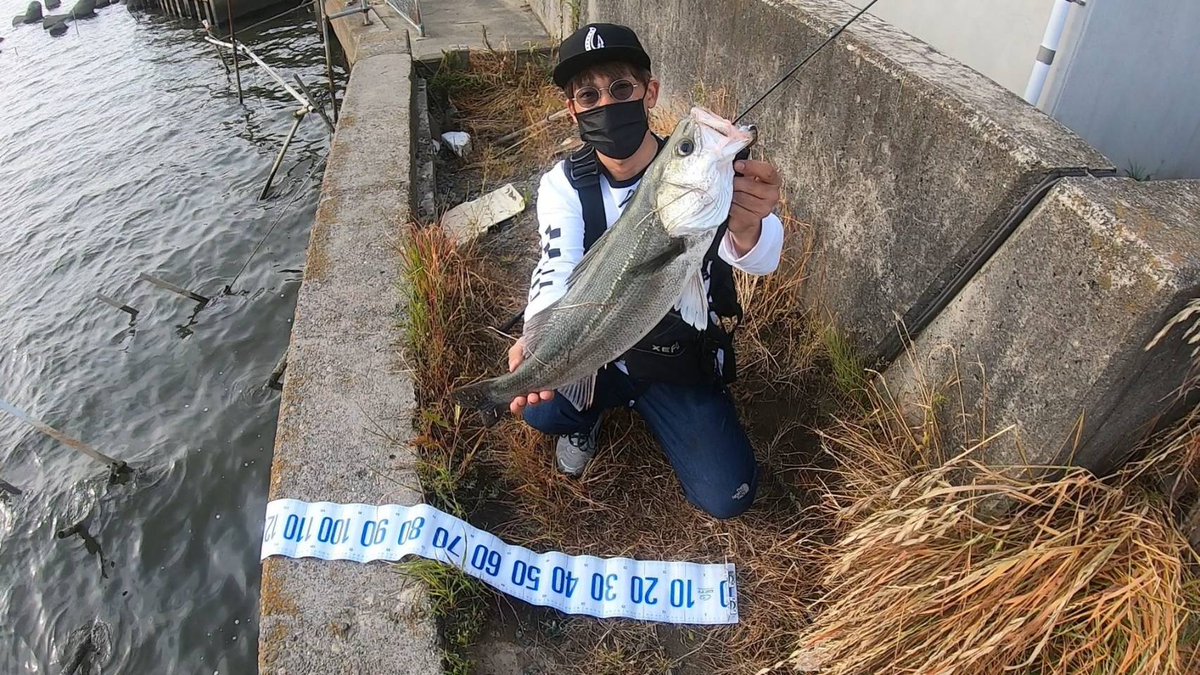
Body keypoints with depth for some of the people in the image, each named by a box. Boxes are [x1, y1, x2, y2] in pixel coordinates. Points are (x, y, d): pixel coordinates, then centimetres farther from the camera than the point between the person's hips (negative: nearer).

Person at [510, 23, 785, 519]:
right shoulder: (564, 185, -11)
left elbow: (760, 259, -35)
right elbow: (558, 272, -26)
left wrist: (747, 228, -62)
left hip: (683, 360, 0)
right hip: (597, 350, 1)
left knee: (727, 497, -9)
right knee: (539, 406, -28)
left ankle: (641, 403, 20)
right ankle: (586, 415, 11)